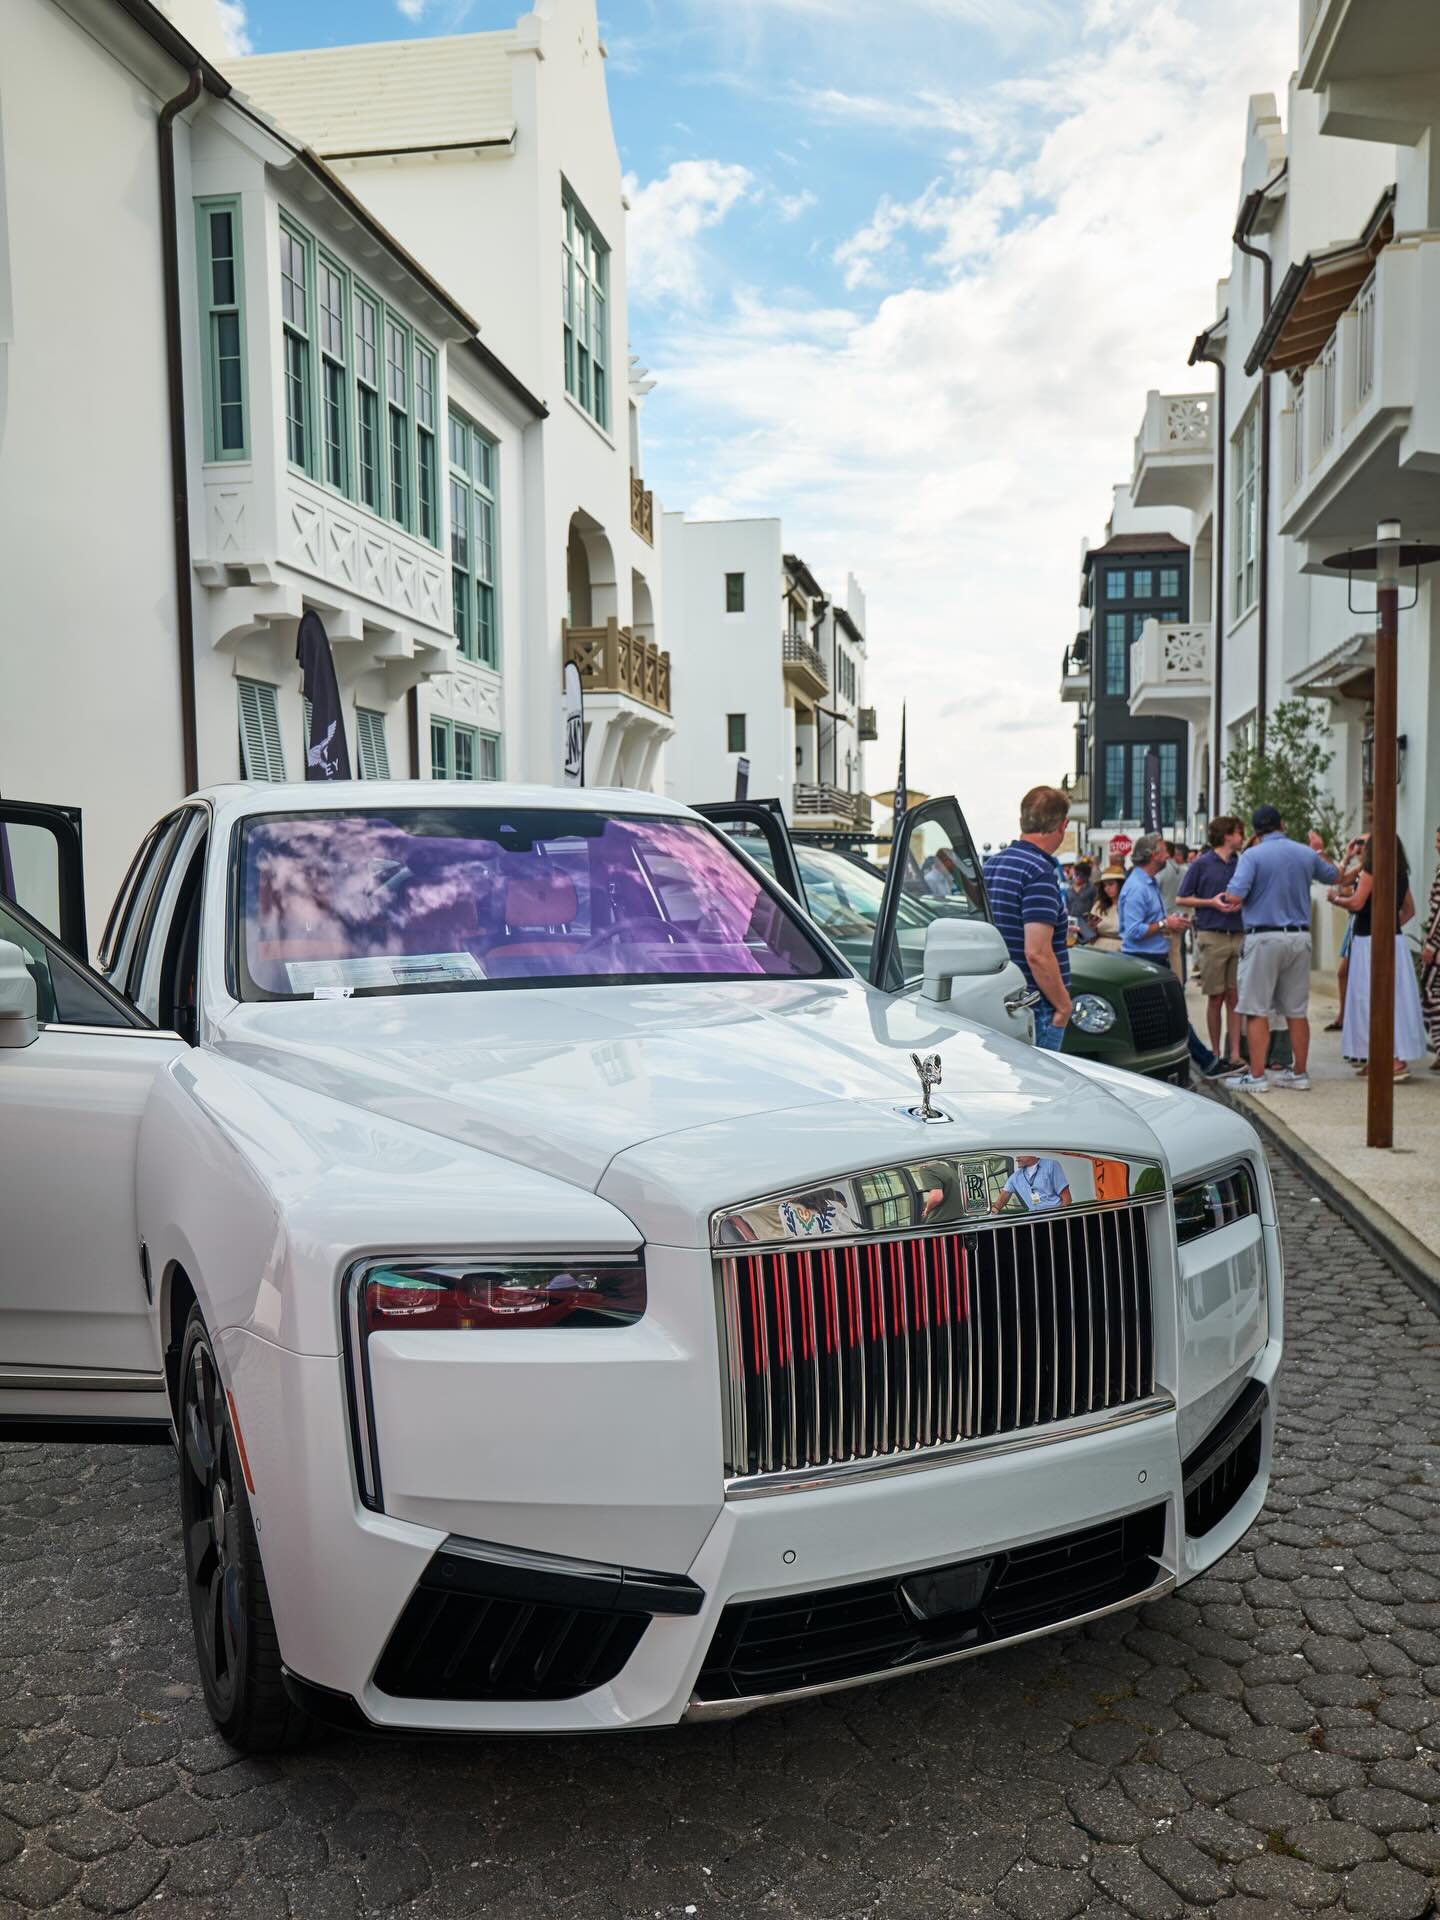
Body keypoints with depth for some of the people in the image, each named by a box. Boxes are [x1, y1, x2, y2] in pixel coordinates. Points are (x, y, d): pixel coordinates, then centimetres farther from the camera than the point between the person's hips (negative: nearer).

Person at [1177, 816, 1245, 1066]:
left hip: (1239, 935, 3)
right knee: (1215, 998, 3)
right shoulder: (1201, 864, 1)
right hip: (1212, 936, -3)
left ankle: (1234, 1053, 1)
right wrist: (1212, 902, -8)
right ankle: (1215, 1053, 12)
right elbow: (1180, 899, 2)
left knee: (1234, 998, 0)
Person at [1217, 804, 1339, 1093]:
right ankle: (1299, 1074, 18)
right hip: (1299, 938, 5)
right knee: (1297, 1011, 11)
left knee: (1256, 1010, -1)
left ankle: (1256, 1076, -1)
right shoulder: (1306, 854, 8)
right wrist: (1320, 852, 41)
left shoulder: (1252, 855, -8)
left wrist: (1223, 898, 4)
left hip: (1264, 937, -5)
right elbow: (1334, 877, 26)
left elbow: (1236, 896, -18)